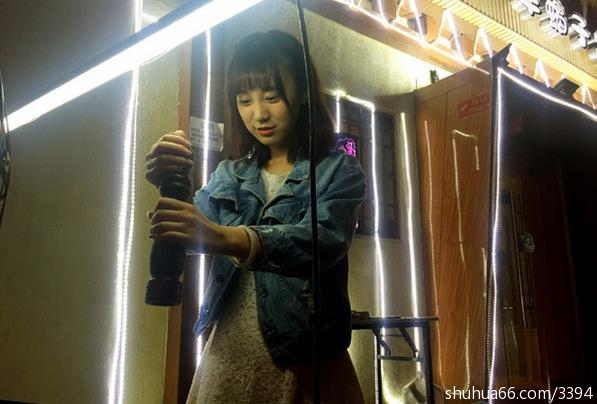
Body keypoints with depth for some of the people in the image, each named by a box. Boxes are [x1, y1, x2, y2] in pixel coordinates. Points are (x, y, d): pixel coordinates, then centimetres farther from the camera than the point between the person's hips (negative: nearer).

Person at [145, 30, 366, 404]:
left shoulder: (338, 171, -5)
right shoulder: (227, 176, 9)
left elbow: (321, 240, -23)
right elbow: (193, 232, -7)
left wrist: (225, 238, -40)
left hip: (304, 361, -3)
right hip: (227, 356, 4)